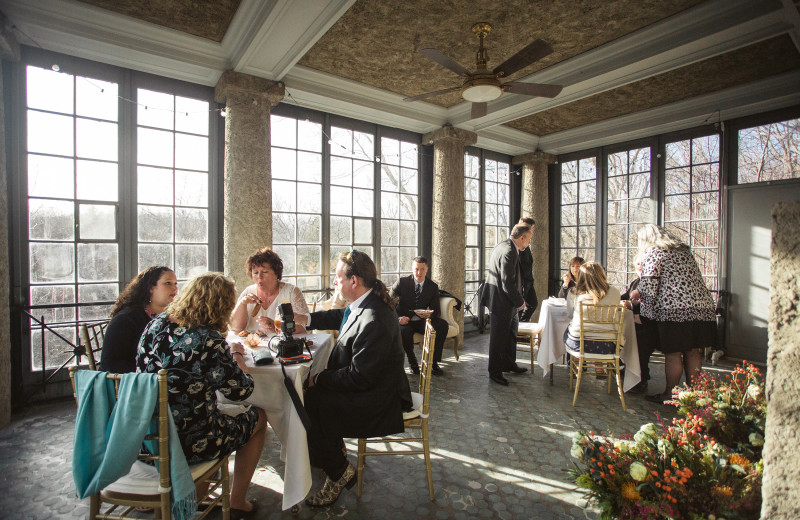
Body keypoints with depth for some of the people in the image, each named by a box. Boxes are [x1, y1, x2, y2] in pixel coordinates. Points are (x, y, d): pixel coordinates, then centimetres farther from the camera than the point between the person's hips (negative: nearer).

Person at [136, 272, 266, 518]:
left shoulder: (157, 323, -5)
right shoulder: (209, 341, -27)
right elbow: (240, 390, -15)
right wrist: (236, 354, 1)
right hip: (186, 443, -7)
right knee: (257, 417, 15)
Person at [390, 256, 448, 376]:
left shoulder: (433, 286, 3)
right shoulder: (402, 282, -5)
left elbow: (437, 310, 4)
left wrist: (432, 313, -23)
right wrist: (398, 318, -25)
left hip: (421, 322, 3)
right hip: (404, 321, -3)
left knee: (443, 325, -22)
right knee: (404, 330, -36)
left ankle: (433, 362, -10)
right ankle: (412, 361, -7)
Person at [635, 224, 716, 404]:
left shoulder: (652, 254, -4)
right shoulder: (684, 250, 19)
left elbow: (648, 288, -11)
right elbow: (693, 279, 24)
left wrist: (648, 312, -1)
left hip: (674, 310, -8)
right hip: (702, 307, 8)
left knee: (673, 354, 1)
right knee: (692, 352, 15)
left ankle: (670, 394, 11)